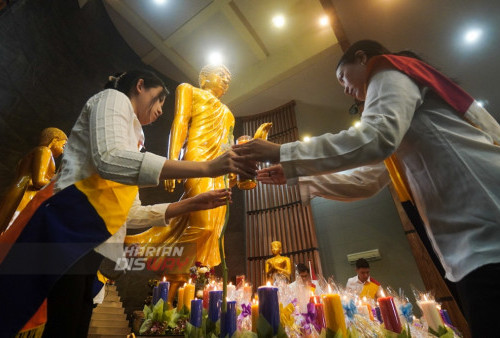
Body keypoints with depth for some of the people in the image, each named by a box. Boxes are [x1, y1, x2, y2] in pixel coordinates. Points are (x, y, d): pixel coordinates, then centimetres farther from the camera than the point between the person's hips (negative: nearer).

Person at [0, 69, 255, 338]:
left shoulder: (130, 136, 25)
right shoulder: (114, 98, 2)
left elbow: (131, 212, 17)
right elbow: (110, 160, -22)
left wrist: (191, 204, 12)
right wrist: (207, 168, -25)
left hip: (94, 240, 9)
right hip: (70, 222, -9)